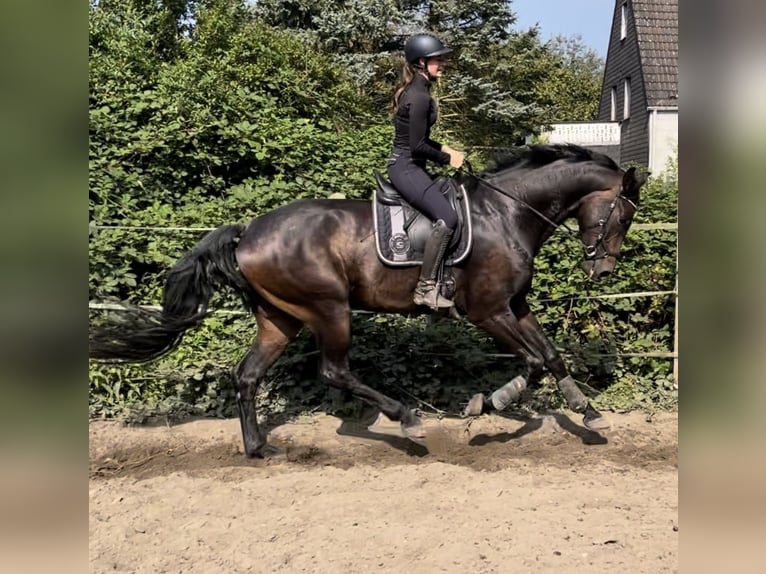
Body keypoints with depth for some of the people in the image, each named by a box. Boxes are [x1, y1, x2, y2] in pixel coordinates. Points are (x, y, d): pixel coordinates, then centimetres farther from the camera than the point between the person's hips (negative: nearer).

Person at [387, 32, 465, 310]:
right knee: (446, 218, -22)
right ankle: (425, 288, -22)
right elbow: (417, 146, -20)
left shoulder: (414, 90, 13)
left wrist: (444, 149, 11)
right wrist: (447, 159, -6)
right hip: (406, 167, -11)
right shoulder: (420, 96, -18)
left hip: (408, 165, 11)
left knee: (451, 202, 17)